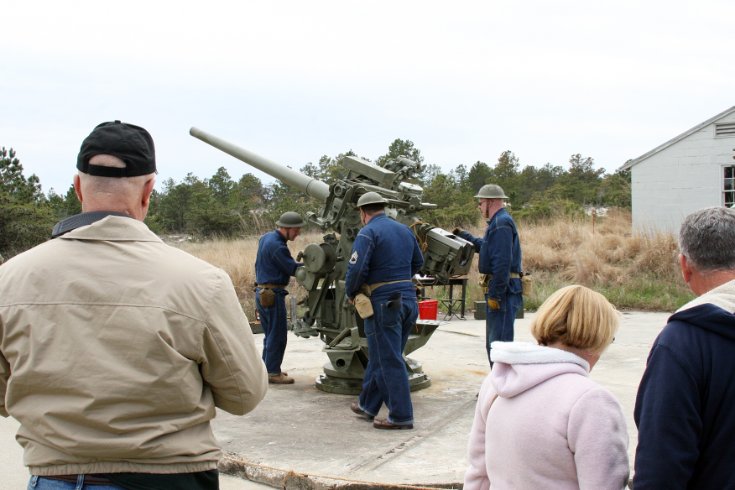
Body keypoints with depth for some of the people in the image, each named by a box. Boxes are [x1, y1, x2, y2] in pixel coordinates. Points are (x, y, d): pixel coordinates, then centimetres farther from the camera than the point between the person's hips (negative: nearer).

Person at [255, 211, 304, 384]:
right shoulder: (277, 246, -20)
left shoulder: (266, 237, 12)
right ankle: (273, 372, 1)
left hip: (261, 291, 10)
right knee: (278, 334, -3)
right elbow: (293, 269, -17)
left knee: (270, 334, 17)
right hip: (272, 294, -10)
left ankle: (267, 369, 23)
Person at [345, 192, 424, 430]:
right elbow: (417, 263, 23)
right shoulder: (404, 230, 13)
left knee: (389, 361, -1)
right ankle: (367, 405, 29)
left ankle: (401, 416, 1)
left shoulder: (368, 233, -10)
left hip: (384, 302, -8)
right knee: (380, 356, 18)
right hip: (408, 299, 8)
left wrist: (351, 293, -1)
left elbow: (356, 269, -18)